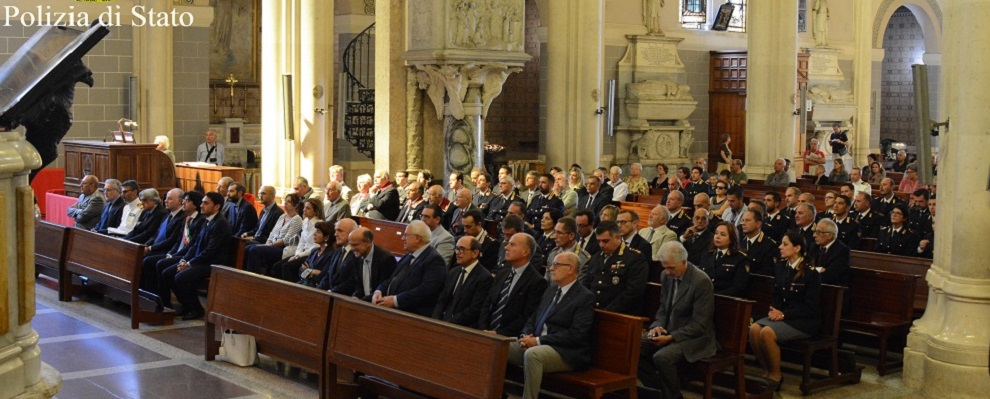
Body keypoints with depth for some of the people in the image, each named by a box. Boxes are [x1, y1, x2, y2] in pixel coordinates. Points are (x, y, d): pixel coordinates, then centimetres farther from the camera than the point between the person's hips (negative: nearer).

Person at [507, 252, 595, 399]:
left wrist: (538, 340, -19)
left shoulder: (585, 298, -8)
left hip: (566, 353, -8)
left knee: (532, 354, -36)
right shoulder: (550, 290, 17)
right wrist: (526, 335, -4)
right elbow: (534, 318, 20)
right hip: (537, 345, 8)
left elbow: (576, 334, -17)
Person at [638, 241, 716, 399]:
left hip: (694, 338, -7)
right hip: (668, 331, 8)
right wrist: (658, 326, -5)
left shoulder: (701, 281, -19)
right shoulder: (666, 276, 3)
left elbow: (699, 325, -18)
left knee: (662, 357, -32)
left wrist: (671, 337, -24)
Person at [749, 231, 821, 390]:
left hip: (804, 321, -7)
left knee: (767, 332, -30)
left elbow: (810, 307, -13)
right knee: (754, 329, -22)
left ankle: (776, 375, -11)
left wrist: (784, 314, -18)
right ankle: (766, 371, -6)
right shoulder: (780, 267, 9)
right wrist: (774, 309, -4)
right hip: (781, 315, 7)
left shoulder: (810, 272, -11)